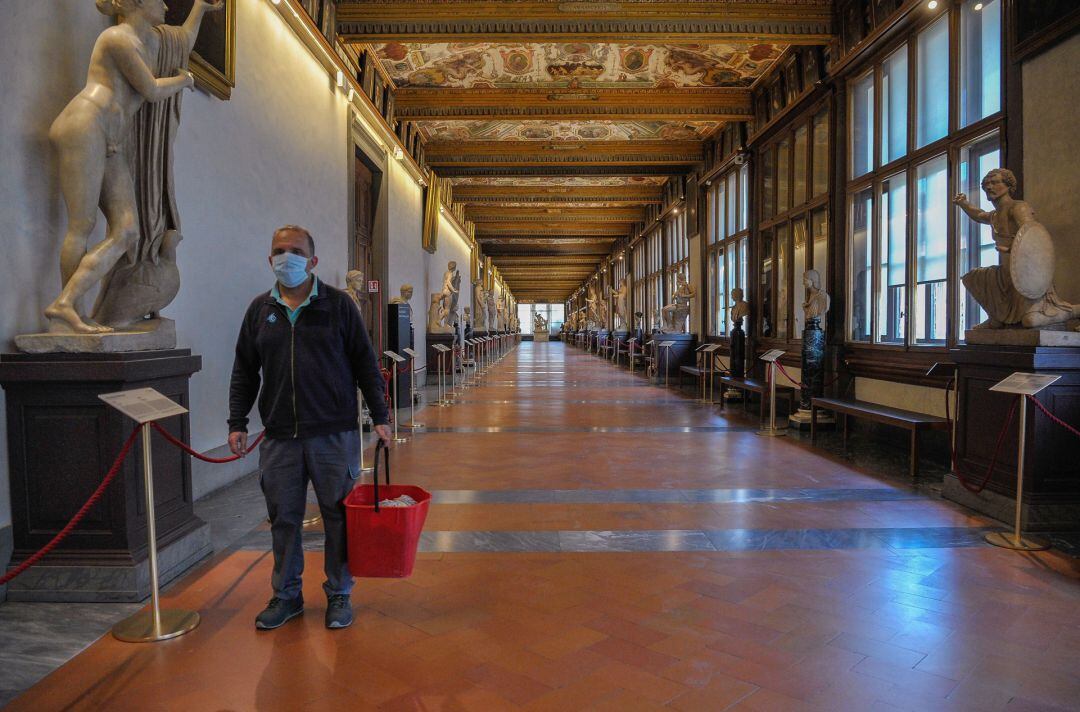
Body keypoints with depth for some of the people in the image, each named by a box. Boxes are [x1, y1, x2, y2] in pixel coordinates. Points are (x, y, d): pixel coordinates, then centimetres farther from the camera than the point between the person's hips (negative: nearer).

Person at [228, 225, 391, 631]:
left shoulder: (338, 304, 0)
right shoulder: (260, 309, 10)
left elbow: (365, 364, 1)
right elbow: (244, 372, 14)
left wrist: (380, 417, -3)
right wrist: (237, 423, 7)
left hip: (334, 434, -3)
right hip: (279, 437, 3)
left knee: (338, 516, 6)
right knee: (283, 518, 11)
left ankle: (338, 595, 22)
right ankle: (286, 595, 28)